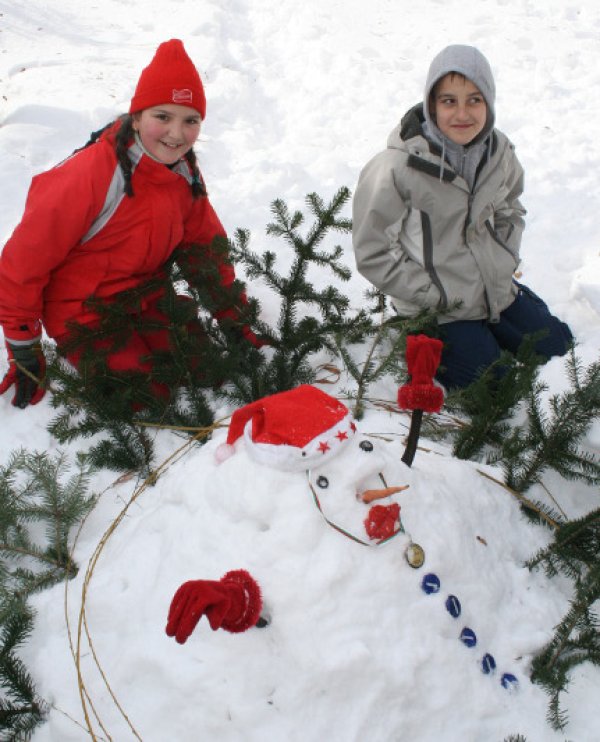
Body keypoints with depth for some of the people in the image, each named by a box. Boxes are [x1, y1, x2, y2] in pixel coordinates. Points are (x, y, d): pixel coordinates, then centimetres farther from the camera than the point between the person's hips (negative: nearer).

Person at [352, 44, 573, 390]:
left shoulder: (499, 150, -6)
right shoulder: (396, 168, -24)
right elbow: (372, 253, -17)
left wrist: (506, 261, 0)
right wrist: (435, 294, -18)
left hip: (499, 289, 6)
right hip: (437, 309, -6)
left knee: (559, 348, 15)